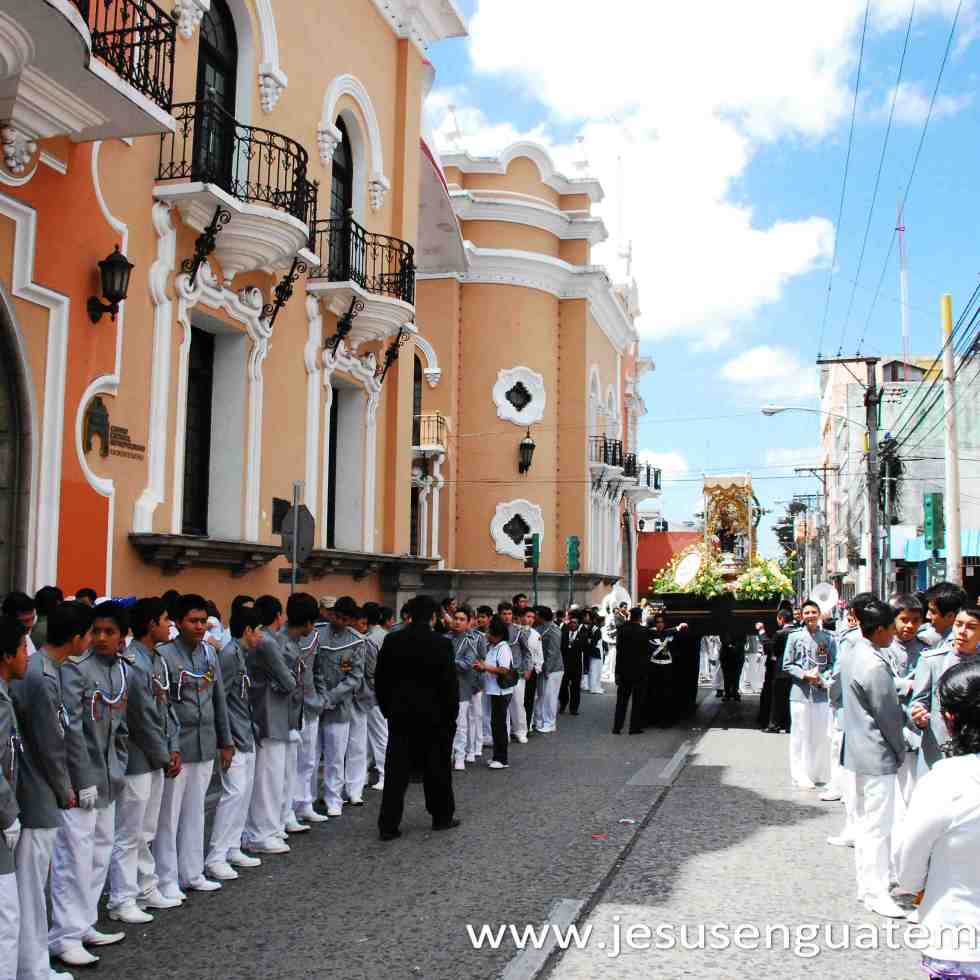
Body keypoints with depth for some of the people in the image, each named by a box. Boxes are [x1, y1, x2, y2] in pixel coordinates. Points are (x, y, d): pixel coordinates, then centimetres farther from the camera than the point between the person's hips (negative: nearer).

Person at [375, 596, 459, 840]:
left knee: (396, 770, 5)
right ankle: (442, 816, 25)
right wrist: (451, 715, 2)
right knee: (436, 769, 12)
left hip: (400, 715, 3)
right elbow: (450, 684, -9)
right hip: (433, 716, -3)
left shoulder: (391, 641, -2)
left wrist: (387, 709, 14)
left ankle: (388, 824, 5)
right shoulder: (441, 644, -12)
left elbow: (380, 680, 4)